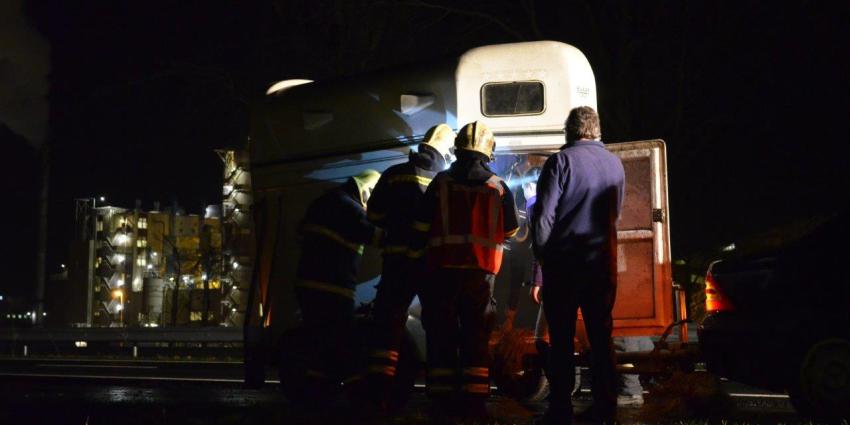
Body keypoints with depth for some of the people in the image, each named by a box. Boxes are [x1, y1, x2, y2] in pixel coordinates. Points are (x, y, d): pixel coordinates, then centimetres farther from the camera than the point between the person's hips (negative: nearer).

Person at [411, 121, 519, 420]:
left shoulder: (441, 183, 0)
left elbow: (422, 227, 0)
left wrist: (414, 256, 11)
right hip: (481, 271, 1)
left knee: (441, 333, 7)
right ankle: (473, 399, 4)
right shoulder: (499, 188, 4)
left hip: (443, 269, 0)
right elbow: (510, 232, 14)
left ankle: (442, 399, 8)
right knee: (476, 336, 7)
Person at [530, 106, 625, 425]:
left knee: (561, 341, 2)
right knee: (601, 337, 11)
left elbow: (543, 216, -12)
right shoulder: (615, 163, 8)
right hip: (603, 263, 4)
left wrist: (543, 256, -3)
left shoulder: (561, 161, -9)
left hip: (564, 263, -4)